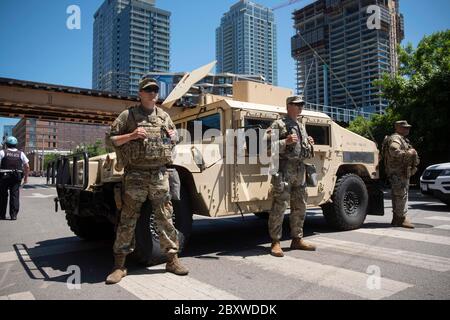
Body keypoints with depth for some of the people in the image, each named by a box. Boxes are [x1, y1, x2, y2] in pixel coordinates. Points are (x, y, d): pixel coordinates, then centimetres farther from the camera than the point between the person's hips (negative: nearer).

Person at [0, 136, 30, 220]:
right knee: (15, 195, 4)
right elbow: (27, 166, 6)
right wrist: (26, 177, 13)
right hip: (17, 177, 2)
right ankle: (13, 215, 2)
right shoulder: (21, 154, 7)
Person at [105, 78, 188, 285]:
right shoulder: (128, 115, 1)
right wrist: (131, 135, -15)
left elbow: (176, 136, 26)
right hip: (135, 174, -3)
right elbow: (110, 139, 0)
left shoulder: (164, 116, 13)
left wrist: (172, 136, 3)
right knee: (127, 221, 1)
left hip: (159, 174, 3)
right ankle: (119, 266, 13)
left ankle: (172, 259, 19)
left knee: (165, 219, 7)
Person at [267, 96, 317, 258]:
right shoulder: (278, 124, -2)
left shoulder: (301, 126, 20)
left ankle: (297, 239, 24)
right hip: (284, 168, -8)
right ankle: (275, 242, 1)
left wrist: (309, 145, 5)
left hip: (300, 168, 8)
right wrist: (286, 142, -21)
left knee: (300, 206, 12)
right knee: (279, 205, -7)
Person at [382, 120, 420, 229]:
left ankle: (396, 219, 19)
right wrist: (408, 153, -20)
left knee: (398, 196, 13)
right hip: (398, 172, -11)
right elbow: (394, 151, -29)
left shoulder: (402, 139, 25)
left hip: (403, 172, 11)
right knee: (401, 195, -10)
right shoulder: (395, 138, -11)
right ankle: (402, 218, -6)